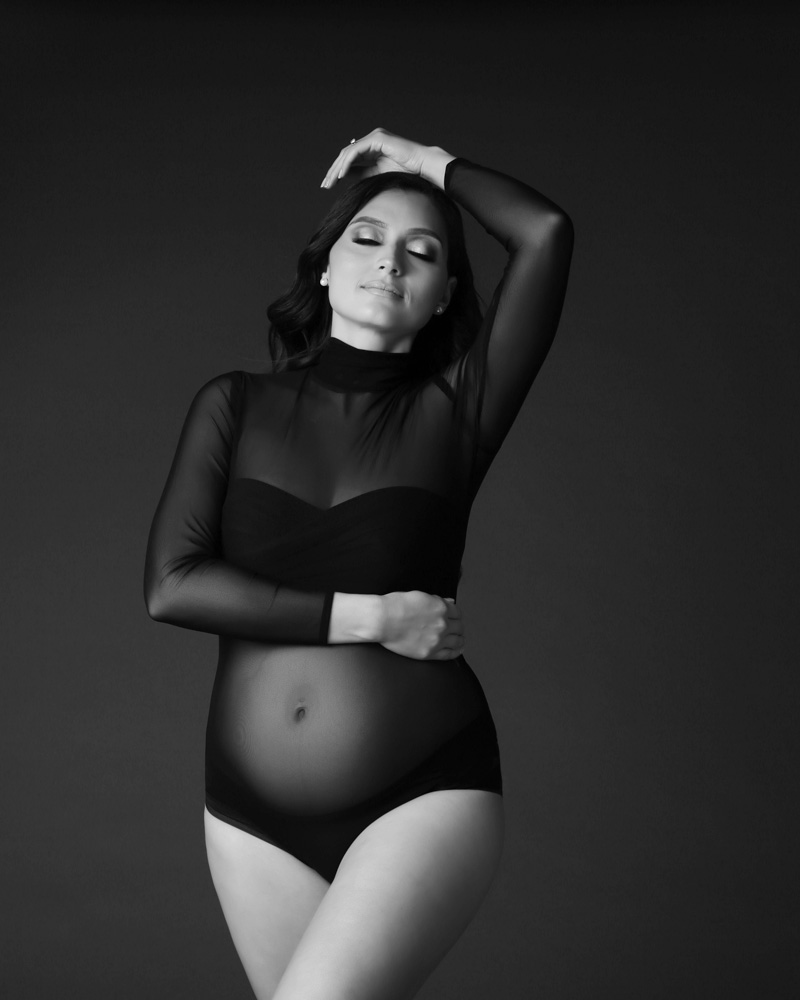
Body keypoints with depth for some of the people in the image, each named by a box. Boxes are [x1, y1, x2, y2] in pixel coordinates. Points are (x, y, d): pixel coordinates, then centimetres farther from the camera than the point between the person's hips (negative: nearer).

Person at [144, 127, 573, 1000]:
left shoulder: (453, 410, 2)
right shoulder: (235, 406, 6)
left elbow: (547, 234, -9)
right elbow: (171, 585, -6)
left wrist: (426, 163, 7)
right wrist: (363, 616, -11)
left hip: (424, 795, -2)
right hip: (254, 813, 3)